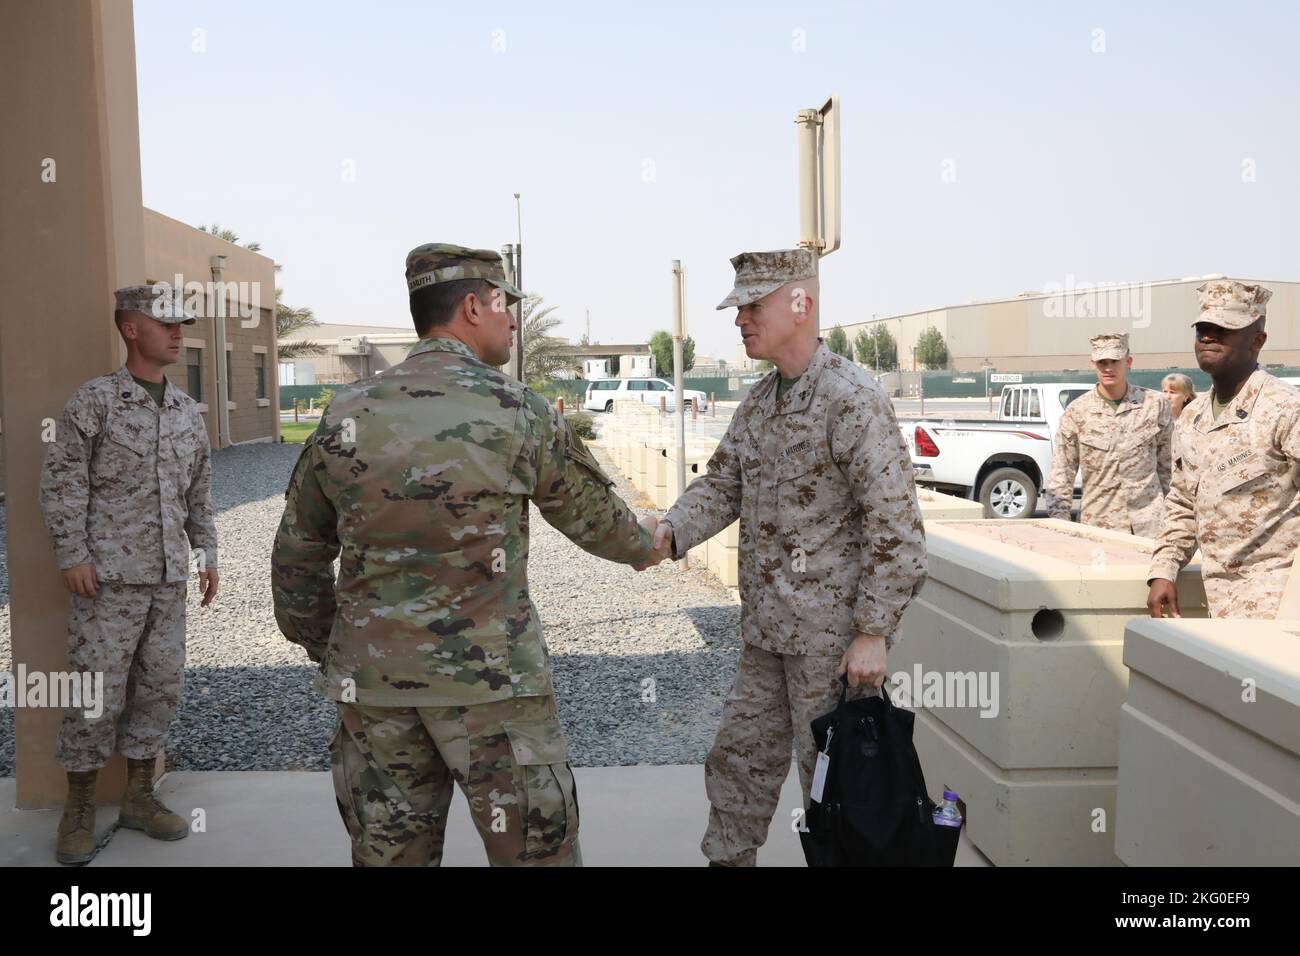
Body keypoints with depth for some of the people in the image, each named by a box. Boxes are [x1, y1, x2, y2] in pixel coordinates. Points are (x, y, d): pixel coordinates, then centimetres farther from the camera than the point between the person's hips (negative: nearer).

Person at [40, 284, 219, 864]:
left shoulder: (187, 411, 11)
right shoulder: (95, 400, -5)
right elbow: (62, 480, -7)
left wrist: (207, 555, 12)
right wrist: (72, 555, -12)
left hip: (168, 577, 6)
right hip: (110, 575, -5)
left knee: (161, 685, 9)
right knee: (98, 690, -2)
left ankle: (139, 798, 23)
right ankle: (79, 810, 15)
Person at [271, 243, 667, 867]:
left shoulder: (345, 415, 3)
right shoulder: (515, 411, -8)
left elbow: (298, 551, 11)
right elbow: (590, 512, 7)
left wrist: (315, 642, 26)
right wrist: (642, 546, 27)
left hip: (371, 677, 5)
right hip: (488, 675, -4)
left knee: (389, 849, 15)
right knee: (534, 849, 8)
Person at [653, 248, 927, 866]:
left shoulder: (853, 400, -17)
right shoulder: (759, 401, 10)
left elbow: (895, 522, -18)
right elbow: (723, 483, 11)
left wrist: (873, 632, -19)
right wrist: (671, 531, -10)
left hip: (831, 634, -8)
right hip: (767, 629, 8)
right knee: (739, 758, 18)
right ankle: (726, 857, 34)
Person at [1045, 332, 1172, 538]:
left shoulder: (1156, 404, 4)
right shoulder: (1076, 411, 1)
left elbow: (1167, 467, 11)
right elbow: (1060, 477, 1)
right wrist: (1060, 525, -7)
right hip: (1097, 525, -1)